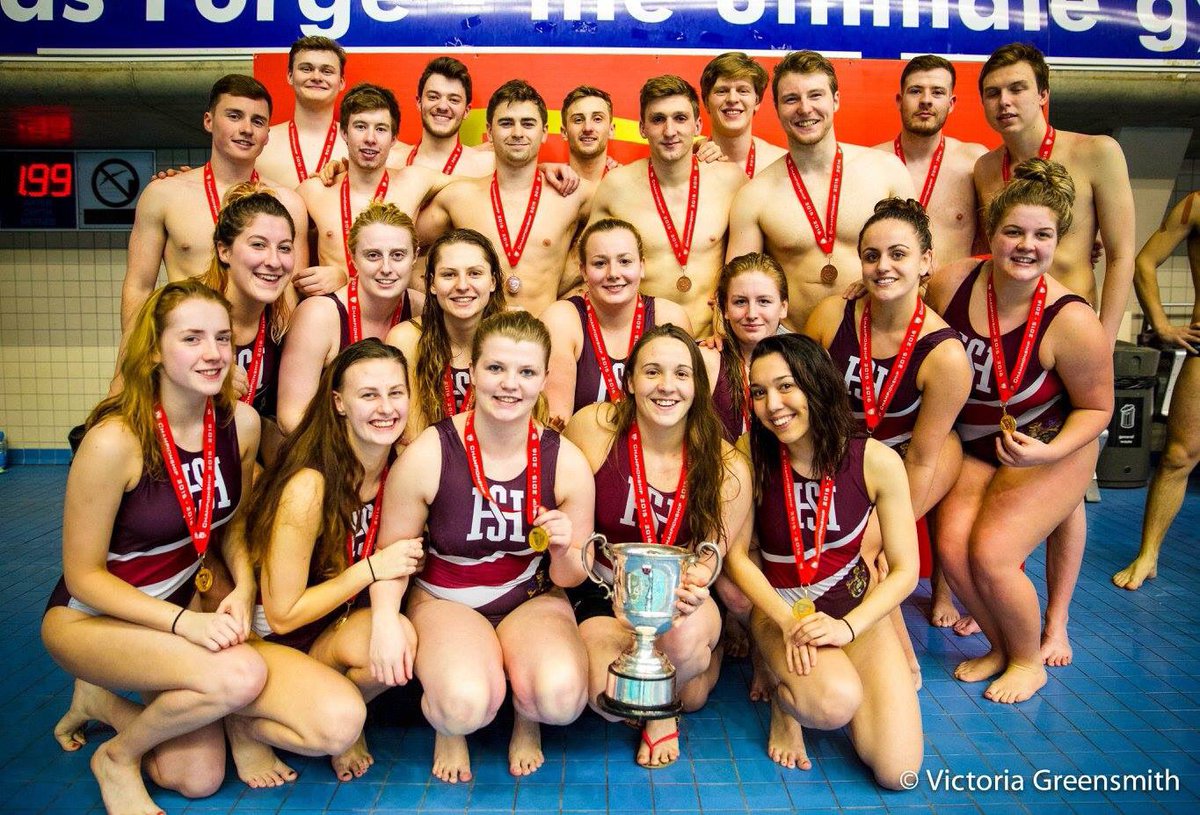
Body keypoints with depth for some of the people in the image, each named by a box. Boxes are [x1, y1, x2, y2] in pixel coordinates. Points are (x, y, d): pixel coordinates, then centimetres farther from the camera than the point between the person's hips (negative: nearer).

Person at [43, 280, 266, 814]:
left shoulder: (241, 423, -11)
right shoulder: (115, 440, -27)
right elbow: (83, 574, -18)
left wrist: (243, 589, -13)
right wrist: (183, 622, -29)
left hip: (184, 605, 6)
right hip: (91, 616, -5)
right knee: (240, 676, -31)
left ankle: (101, 702, 26)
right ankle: (117, 757, -1)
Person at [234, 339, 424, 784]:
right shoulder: (309, 486, -27)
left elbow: (394, 564, 7)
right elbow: (282, 614, -18)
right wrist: (372, 568, -23)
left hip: (330, 629, 6)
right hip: (260, 638, -5)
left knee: (400, 637, -26)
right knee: (340, 723, -29)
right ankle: (245, 724, 3)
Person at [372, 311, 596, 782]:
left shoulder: (566, 463, -11)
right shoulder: (428, 455, -17)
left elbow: (570, 578, 0)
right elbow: (391, 550, -6)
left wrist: (564, 551, -24)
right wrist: (385, 620, -24)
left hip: (531, 599, 2)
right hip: (444, 598, -1)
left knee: (561, 696, -28)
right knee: (466, 704, -31)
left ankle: (527, 719, 12)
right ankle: (449, 727, 10)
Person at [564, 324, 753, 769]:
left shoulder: (726, 468, -11)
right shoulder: (593, 428, -14)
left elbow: (714, 556, -5)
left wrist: (694, 583, -30)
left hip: (684, 603, 1)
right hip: (603, 596, 0)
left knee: (685, 635, -36)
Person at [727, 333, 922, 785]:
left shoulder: (876, 461, -14)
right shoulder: (751, 457, -14)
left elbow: (904, 570, -7)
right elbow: (737, 556, -8)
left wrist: (847, 627, -21)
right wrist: (789, 623, -20)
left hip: (857, 605, 2)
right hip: (779, 606, -1)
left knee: (897, 771, -12)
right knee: (834, 703, -34)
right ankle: (786, 697, 4)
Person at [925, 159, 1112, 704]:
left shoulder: (1070, 322, -24)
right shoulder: (951, 283, -16)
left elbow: (1097, 406, -11)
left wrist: (1048, 452, -26)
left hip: (1050, 450, -4)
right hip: (974, 446, 4)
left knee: (991, 556, -15)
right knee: (952, 547, -11)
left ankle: (1030, 661, 16)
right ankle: (1001, 647, 18)